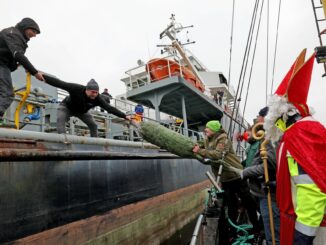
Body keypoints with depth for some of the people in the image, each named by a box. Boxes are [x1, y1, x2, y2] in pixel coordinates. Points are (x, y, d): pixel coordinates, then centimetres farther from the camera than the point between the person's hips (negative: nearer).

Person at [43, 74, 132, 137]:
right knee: (60, 119, -31)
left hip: (82, 111, 3)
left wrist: (124, 116, -40)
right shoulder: (76, 89, -42)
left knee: (93, 125, 0)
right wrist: (43, 76, -41)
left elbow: (109, 108, -34)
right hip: (67, 107, -3)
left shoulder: (98, 98, -33)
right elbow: (59, 83, -39)